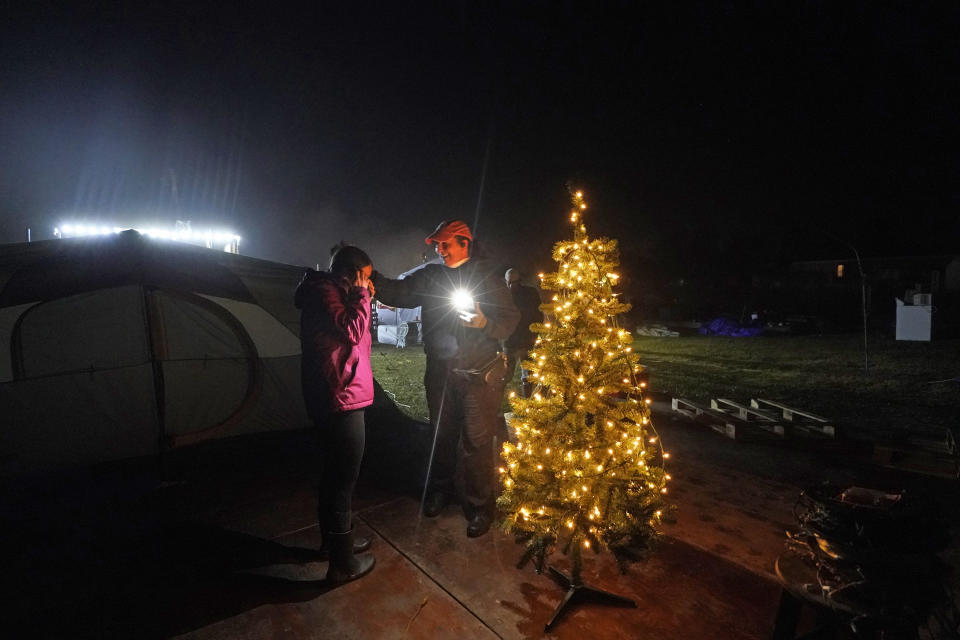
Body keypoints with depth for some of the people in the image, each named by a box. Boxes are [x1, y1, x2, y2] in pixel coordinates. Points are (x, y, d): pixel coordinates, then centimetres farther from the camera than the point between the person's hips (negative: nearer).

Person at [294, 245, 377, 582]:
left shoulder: (330, 291, 15)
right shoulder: (324, 292, -15)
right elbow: (353, 330, -24)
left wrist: (362, 298, 11)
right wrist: (362, 295, -14)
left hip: (333, 399, 11)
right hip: (342, 400, -11)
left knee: (335, 471, 22)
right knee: (344, 477, 0)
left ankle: (334, 539, 41)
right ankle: (343, 562, 15)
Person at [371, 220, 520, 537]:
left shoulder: (487, 276, -6)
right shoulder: (430, 276, 6)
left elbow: (510, 319, -8)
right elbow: (396, 292, 3)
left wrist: (485, 323, -27)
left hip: (479, 375, -4)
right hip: (440, 372, 4)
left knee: (477, 442, 0)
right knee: (442, 435, 19)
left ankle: (479, 506, 20)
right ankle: (440, 489, 41)